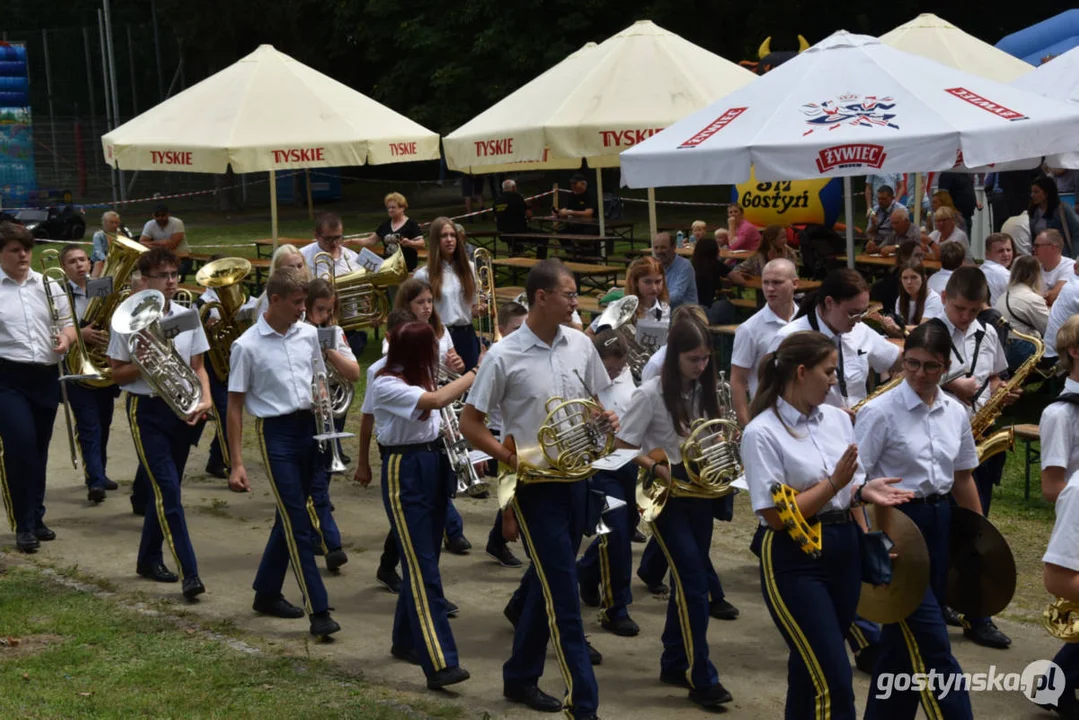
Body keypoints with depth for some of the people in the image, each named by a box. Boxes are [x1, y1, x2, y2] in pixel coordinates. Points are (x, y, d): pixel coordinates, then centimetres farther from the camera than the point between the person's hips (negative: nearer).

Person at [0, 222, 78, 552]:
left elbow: (68, 323, 13)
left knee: (39, 449, 12)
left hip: (46, 376, 4)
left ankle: (36, 518, 24)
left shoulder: (47, 285, 9)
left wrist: (66, 337, -8)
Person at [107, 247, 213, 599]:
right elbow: (116, 373, -3)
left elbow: (198, 367, 8)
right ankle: (189, 573, -15)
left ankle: (149, 558, 31)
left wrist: (205, 399, -9)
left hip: (182, 409, 5)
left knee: (166, 488, 13)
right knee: (168, 490, -12)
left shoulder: (187, 316, 4)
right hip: (147, 411, -5)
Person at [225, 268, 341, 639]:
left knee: (291, 516, 14)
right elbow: (235, 405, -6)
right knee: (298, 523, -9)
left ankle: (266, 593, 29)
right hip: (276, 431, -6)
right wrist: (237, 464, -10)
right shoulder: (247, 346, -9)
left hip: (309, 427, 6)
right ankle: (318, 610, -10)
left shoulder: (308, 334, 5)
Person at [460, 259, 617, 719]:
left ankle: (520, 678, 35)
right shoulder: (504, 357, -12)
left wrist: (608, 419, -7)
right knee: (563, 597, -7)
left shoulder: (580, 345, 3)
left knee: (547, 584, 18)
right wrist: (514, 460, -18)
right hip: (534, 483, -6)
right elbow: (470, 424, -6)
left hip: (575, 478, 6)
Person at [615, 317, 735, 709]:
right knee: (695, 584, -11)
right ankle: (702, 678, -4)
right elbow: (622, 448, -13)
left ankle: (673, 663, 25)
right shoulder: (651, 394, -14)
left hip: (700, 492, 6)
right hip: (665, 495, -6)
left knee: (689, 581, 12)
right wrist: (658, 468, -26)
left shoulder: (704, 390, 4)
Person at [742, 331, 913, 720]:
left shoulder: (837, 418, 6)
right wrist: (833, 484, -19)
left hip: (843, 550, 7)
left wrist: (863, 490, -7)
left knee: (812, 669, 17)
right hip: (793, 559, -7)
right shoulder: (762, 433, -14)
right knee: (834, 681, -10)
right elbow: (776, 515, -16)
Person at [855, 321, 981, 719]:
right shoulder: (880, 411, -11)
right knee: (931, 642, -8)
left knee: (909, 636, 12)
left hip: (940, 522, 6)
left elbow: (962, 479, 16)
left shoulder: (955, 413, 6)